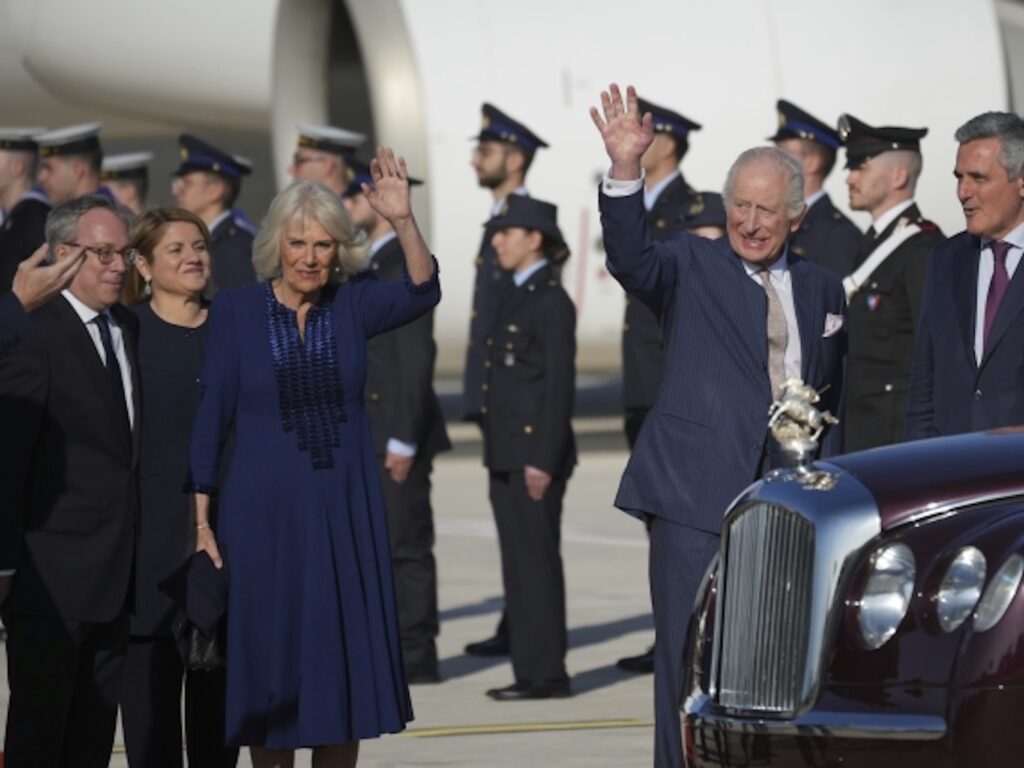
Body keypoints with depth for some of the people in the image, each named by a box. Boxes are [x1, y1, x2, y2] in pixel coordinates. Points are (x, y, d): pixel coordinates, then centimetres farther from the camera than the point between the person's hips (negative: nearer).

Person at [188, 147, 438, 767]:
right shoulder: (236, 311, -1)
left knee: (344, 667, 4)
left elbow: (421, 293, -17)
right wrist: (200, 518, -4)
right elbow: (212, 416, 0)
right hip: (265, 512, -1)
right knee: (269, 669, 3)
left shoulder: (353, 305, 2)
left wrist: (403, 219, -34)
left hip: (346, 512, 1)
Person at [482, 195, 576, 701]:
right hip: (507, 453, 9)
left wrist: (543, 460, -19)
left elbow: (560, 386, -15)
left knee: (536, 560, -5)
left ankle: (546, 673, -1)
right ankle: (530, 671, 13)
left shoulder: (551, 302, -11)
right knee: (518, 563, 10)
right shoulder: (514, 298, 16)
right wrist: (495, 452, 18)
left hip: (535, 452, -9)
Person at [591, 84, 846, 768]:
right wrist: (626, 170, -35)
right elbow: (631, 257, -21)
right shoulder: (690, 265, 1)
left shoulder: (822, 289, 14)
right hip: (698, 497, -4)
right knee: (691, 655, -5)